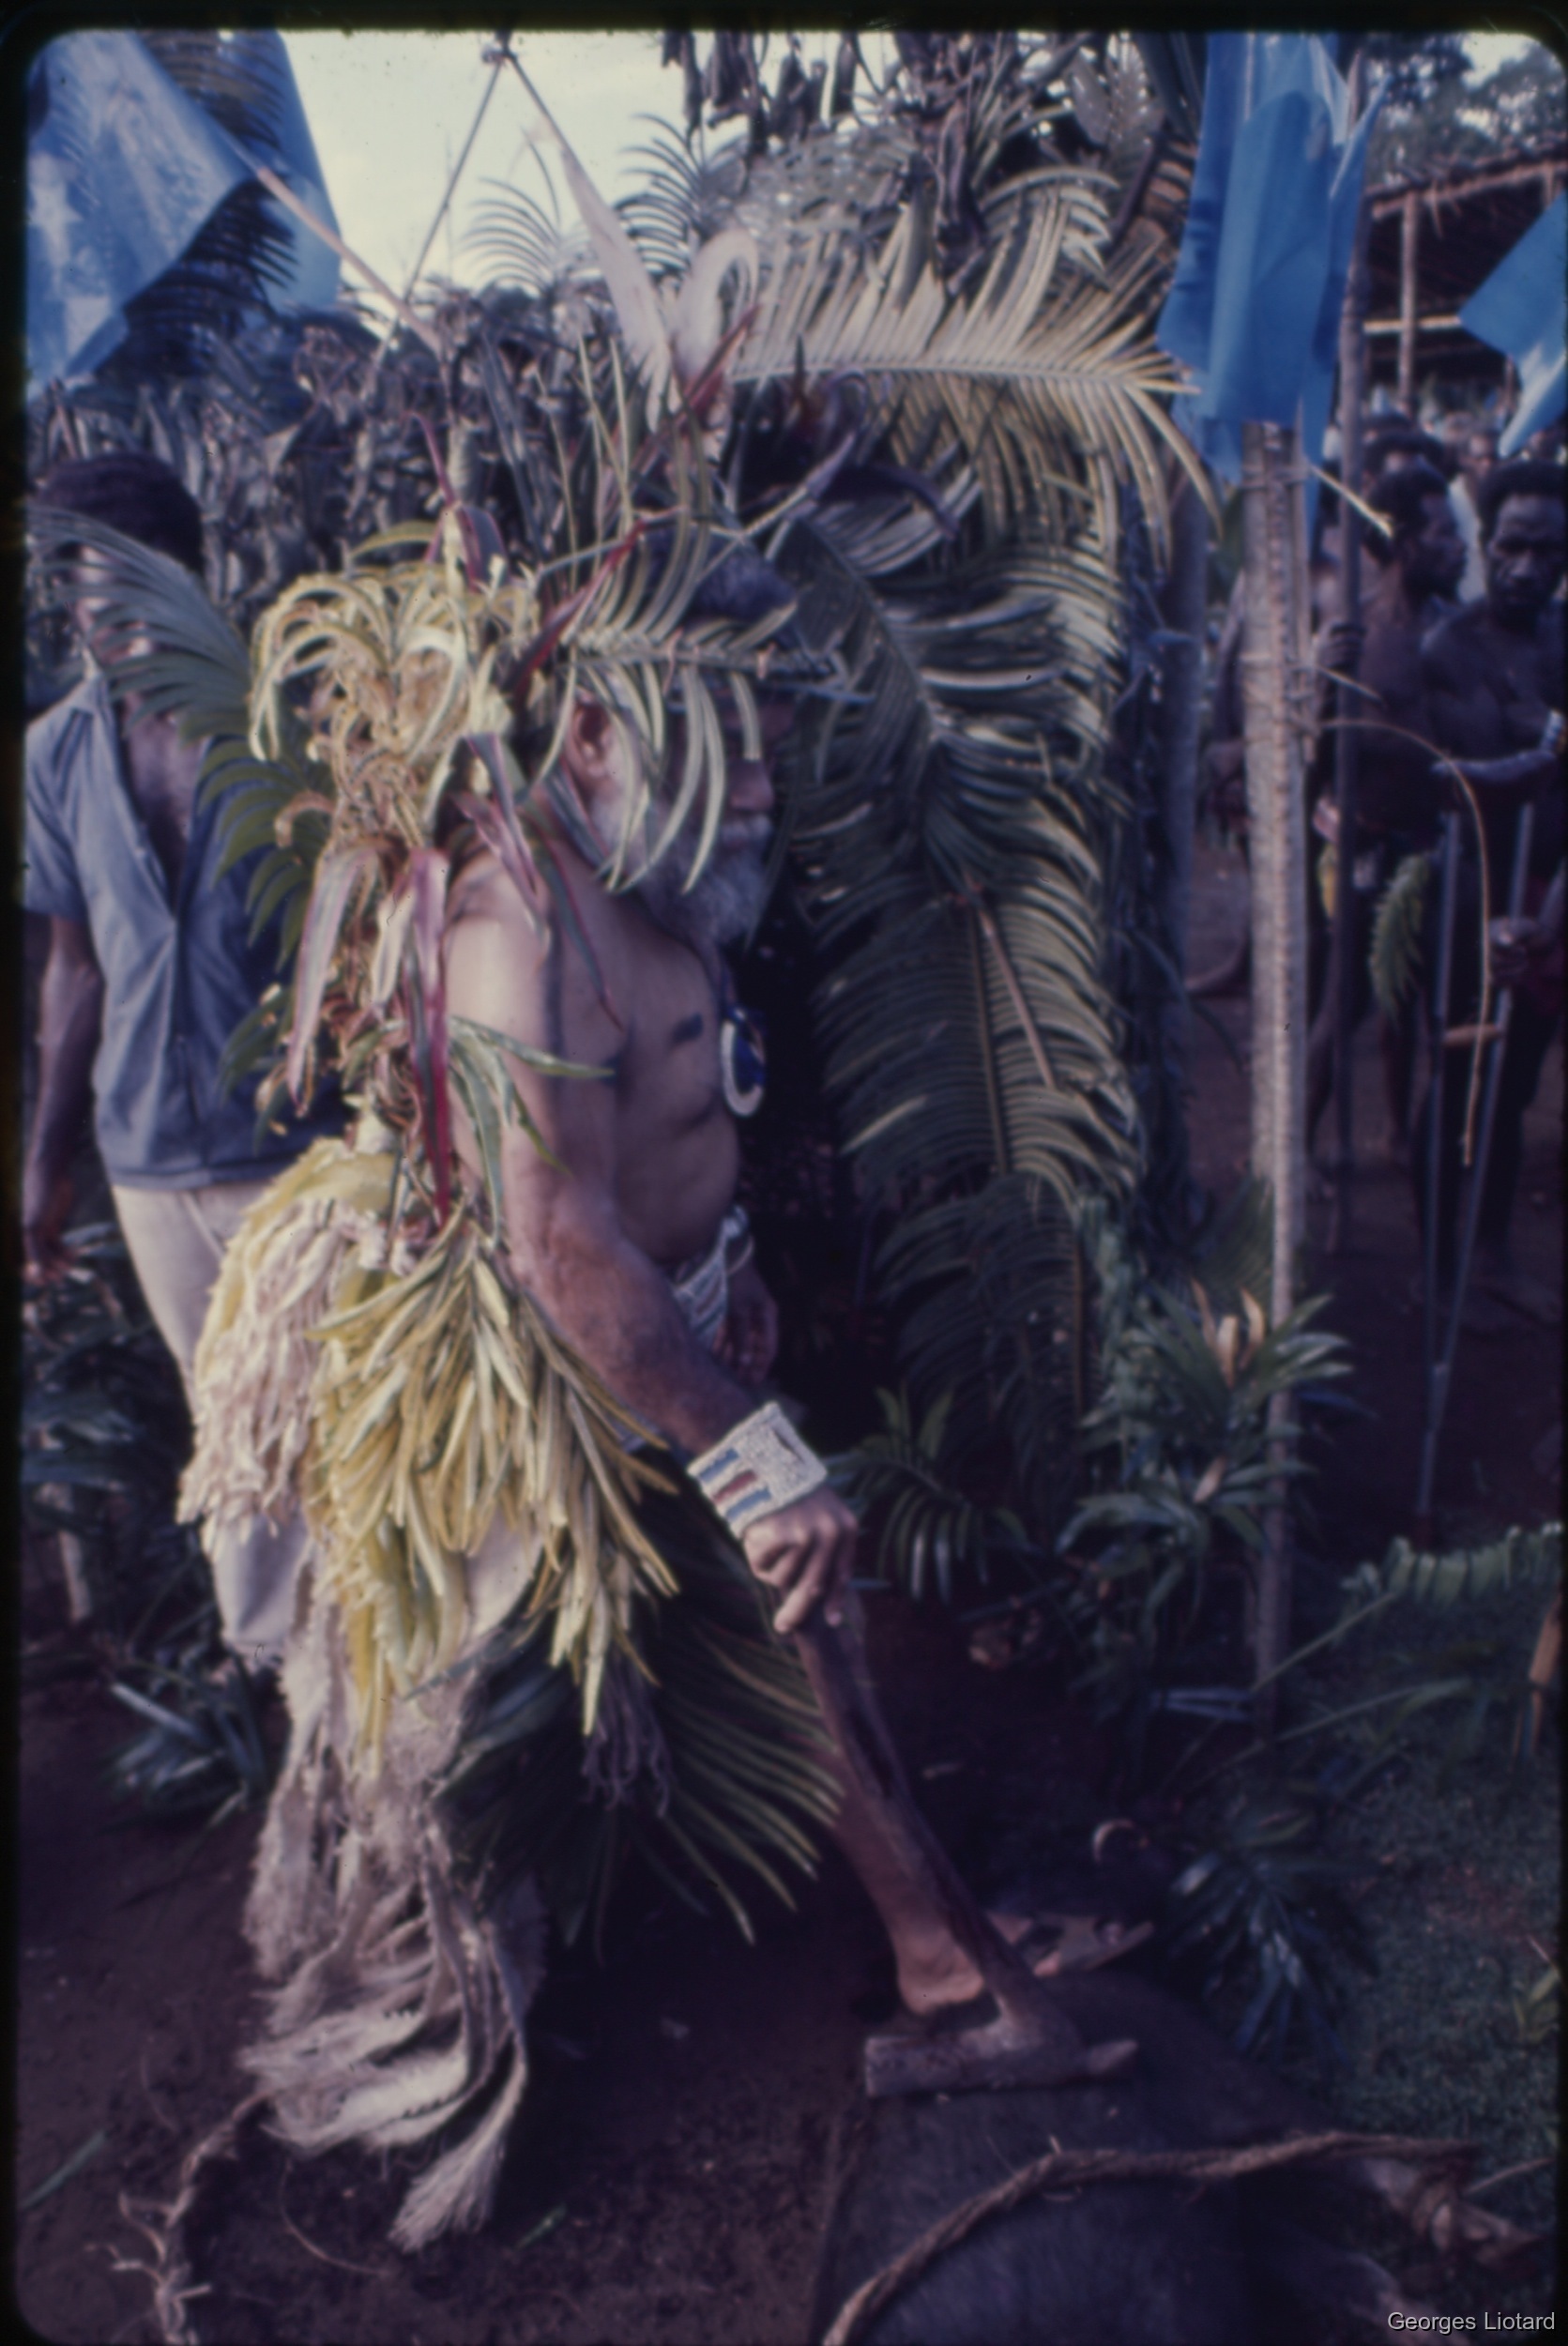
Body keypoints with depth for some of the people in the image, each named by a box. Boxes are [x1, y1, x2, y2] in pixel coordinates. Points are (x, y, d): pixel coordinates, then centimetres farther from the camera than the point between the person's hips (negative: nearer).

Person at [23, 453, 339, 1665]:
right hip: (150, 1158, 4)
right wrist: (47, 1160, 12)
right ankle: (265, 1654, 36)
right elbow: (77, 963, 10)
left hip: (298, 1147, -4)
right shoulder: (58, 753, 3)